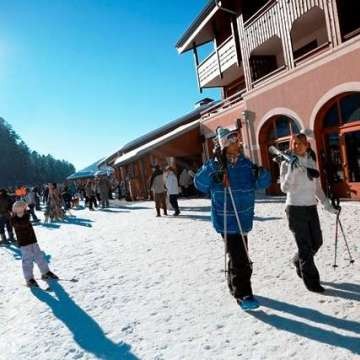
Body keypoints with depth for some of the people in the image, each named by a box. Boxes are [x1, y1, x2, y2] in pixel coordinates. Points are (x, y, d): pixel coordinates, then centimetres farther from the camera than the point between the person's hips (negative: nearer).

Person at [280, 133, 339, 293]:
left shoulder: (311, 162, 9)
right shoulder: (287, 163, -7)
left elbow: (317, 187, 16)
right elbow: (285, 188, -17)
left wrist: (327, 205, 13)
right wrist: (292, 170, -27)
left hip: (311, 207, 6)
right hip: (295, 208, -6)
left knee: (317, 242, 13)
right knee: (305, 246, -2)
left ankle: (298, 262, 39)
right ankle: (311, 281, 10)